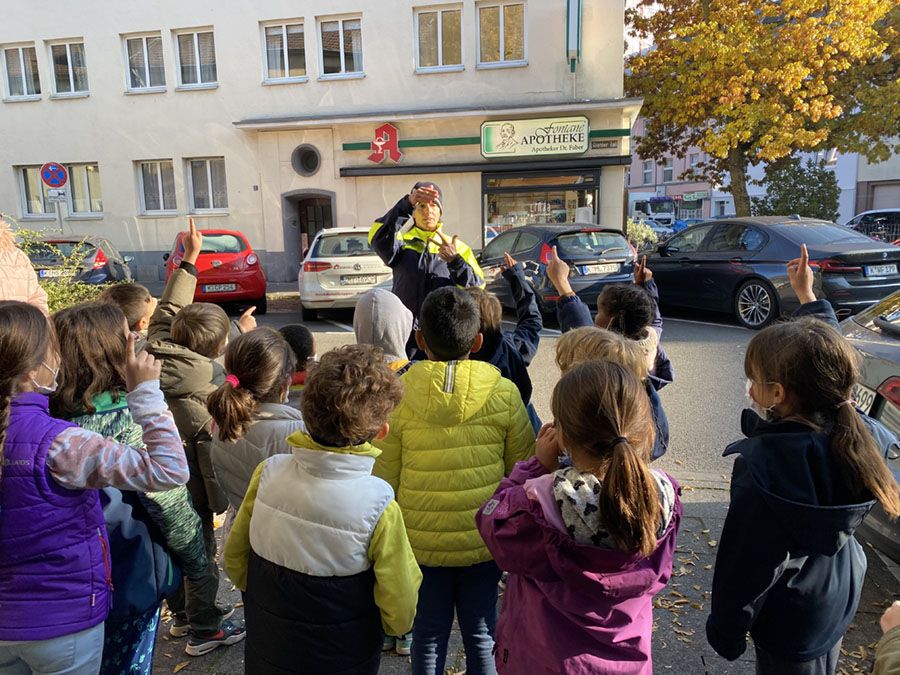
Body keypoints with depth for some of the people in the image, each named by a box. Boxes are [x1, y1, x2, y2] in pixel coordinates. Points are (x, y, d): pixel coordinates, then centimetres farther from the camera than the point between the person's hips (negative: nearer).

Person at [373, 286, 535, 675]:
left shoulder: (398, 396, -13)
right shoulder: (504, 394, -12)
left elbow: (384, 476, -6)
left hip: (420, 541, 0)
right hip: (484, 540, 0)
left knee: (428, 636, 19)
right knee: (481, 637, 20)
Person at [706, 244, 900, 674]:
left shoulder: (764, 468, -36)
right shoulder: (858, 434, -17)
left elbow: (746, 565, -25)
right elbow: (830, 364, 2)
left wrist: (725, 631, -10)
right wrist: (807, 297, 11)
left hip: (789, 626, -6)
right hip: (839, 604, 6)